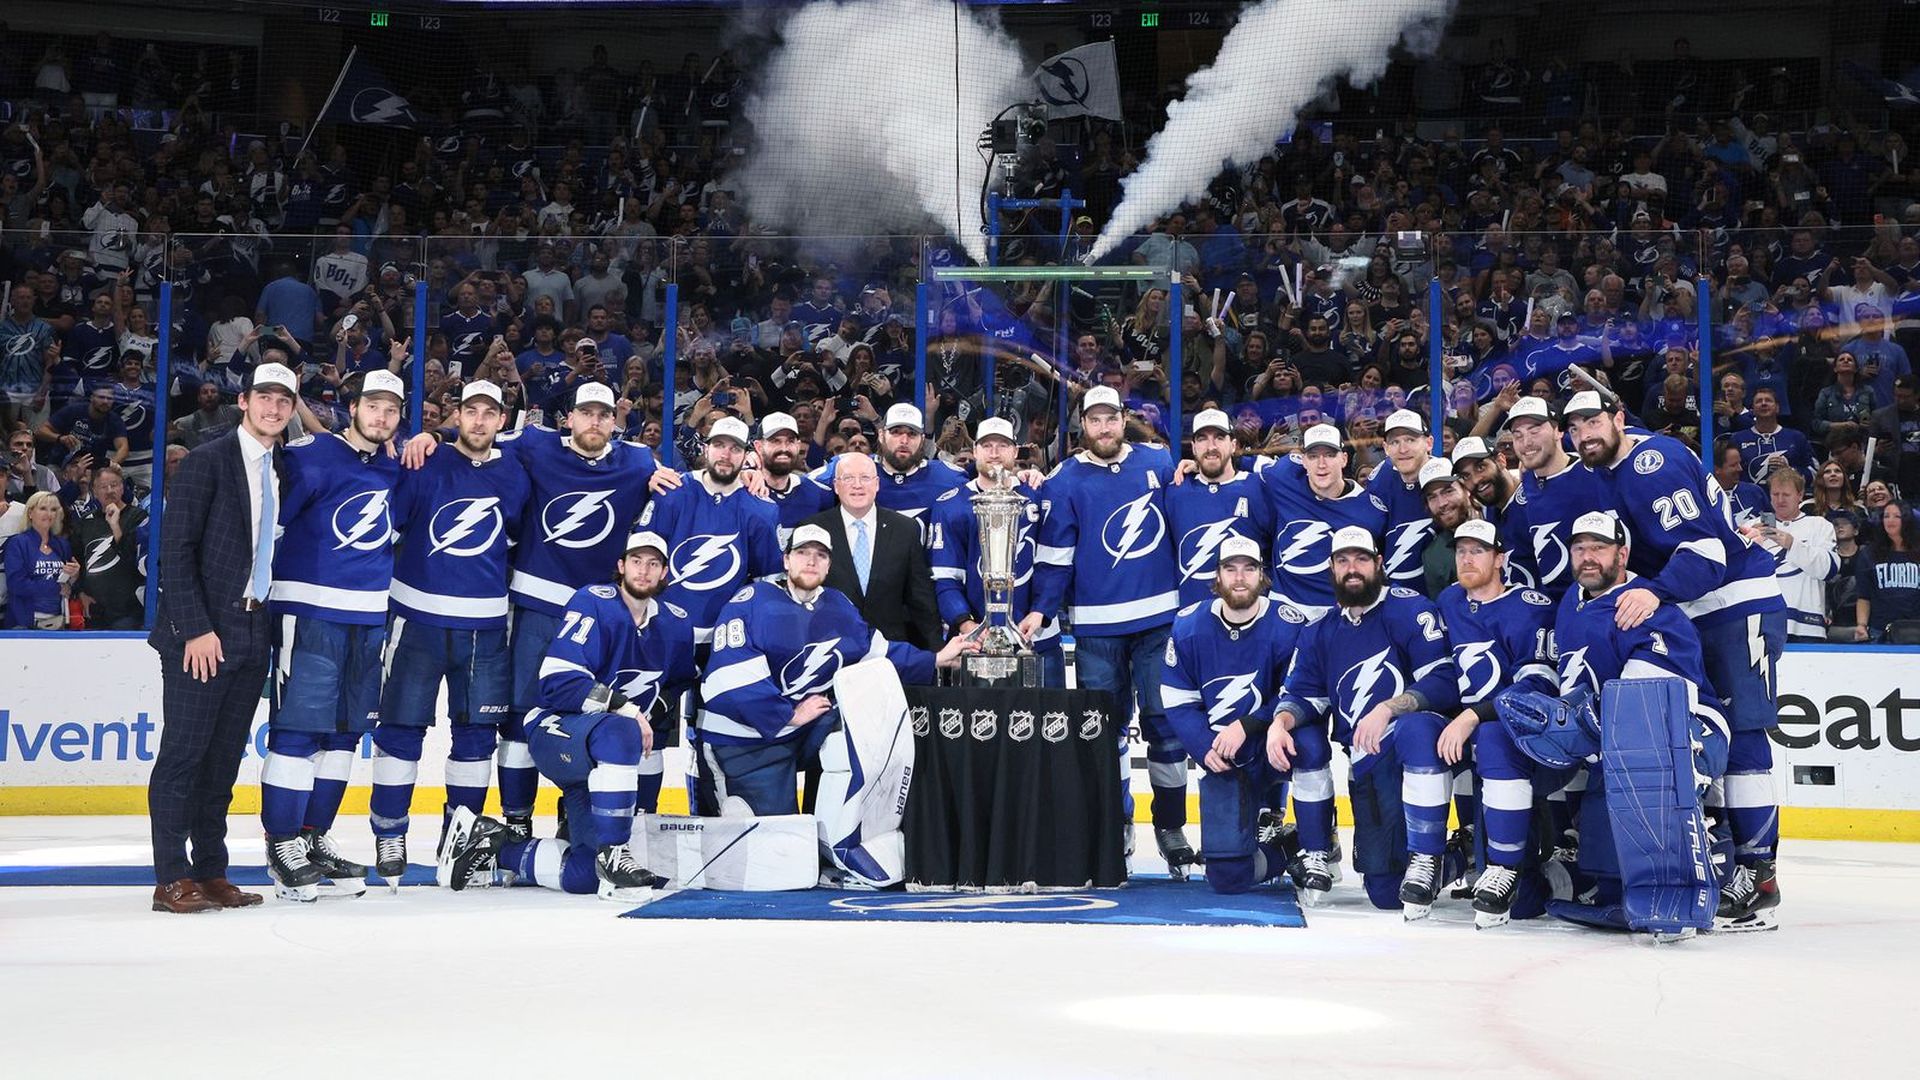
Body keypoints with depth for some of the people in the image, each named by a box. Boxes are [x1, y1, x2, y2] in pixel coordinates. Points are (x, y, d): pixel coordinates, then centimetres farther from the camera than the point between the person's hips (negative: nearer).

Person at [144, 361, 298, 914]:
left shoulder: (285, 470, 13)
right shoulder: (205, 461, -5)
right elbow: (175, 550, -10)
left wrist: (271, 624, 6)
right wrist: (196, 629, -16)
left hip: (254, 633, 6)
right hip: (202, 632, -6)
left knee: (224, 756, 10)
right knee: (183, 752, -3)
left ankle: (211, 873, 16)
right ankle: (171, 880, 1)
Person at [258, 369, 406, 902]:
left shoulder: (393, 468, 12)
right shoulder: (312, 455, -9)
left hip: (369, 617, 7)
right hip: (311, 612, -7)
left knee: (344, 731, 10)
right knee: (298, 727, -6)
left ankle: (314, 836, 20)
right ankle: (281, 844, 2)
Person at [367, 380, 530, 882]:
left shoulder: (515, 477, 7)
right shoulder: (425, 466, -2)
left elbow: (528, 535, 20)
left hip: (485, 625, 3)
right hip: (418, 618, -2)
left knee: (478, 731, 7)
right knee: (401, 727, 1)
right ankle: (389, 836, 12)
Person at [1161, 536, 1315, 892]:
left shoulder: (1289, 626, -13)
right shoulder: (1188, 626, -4)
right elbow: (1177, 701, -1)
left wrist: (1247, 726, -24)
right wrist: (1205, 749, -15)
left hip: (1272, 750, -2)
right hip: (1222, 764, 2)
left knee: (1310, 744, -39)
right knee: (1227, 877, -8)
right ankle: (1289, 849, 27)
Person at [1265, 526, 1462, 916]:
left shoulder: (1410, 609, -6)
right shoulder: (1322, 634, 13)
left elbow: (1444, 682, -16)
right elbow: (1303, 694, 9)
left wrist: (1387, 709, -30)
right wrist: (1280, 722, -14)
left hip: (1421, 750, -4)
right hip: (1365, 765, 4)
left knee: (1417, 727, -42)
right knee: (1385, 893, -7)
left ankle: (1427, 859, -30)